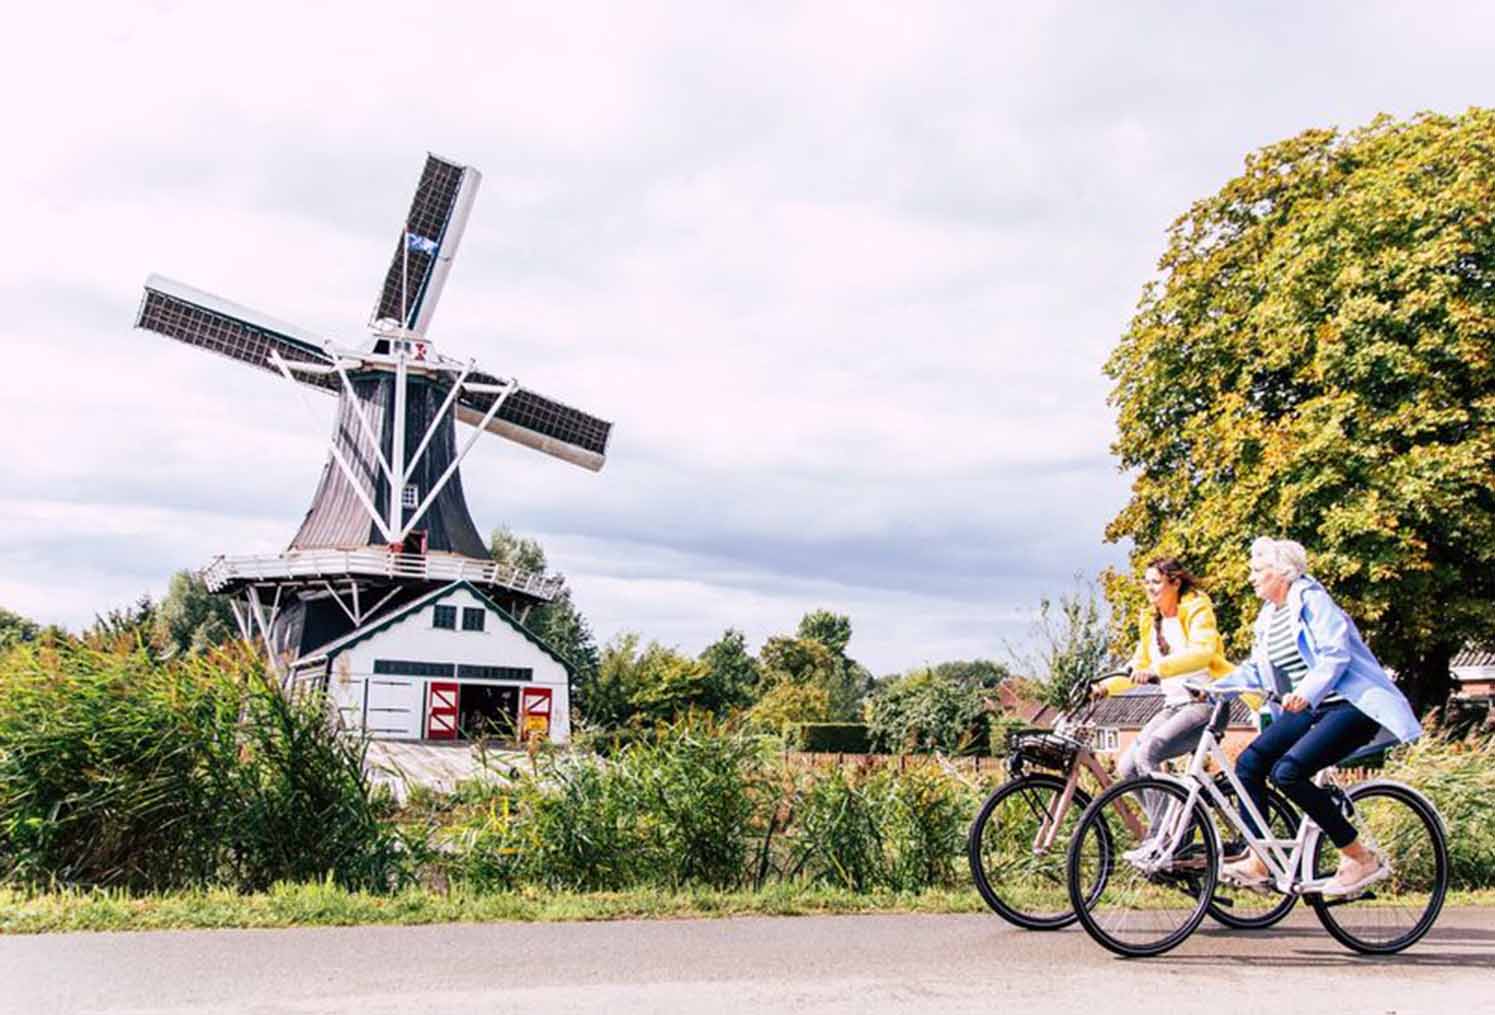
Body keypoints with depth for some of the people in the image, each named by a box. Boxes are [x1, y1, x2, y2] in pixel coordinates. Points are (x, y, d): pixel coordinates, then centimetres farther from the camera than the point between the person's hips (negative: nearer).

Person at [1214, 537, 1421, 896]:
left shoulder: (1311, 600, -10)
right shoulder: (1268, 615, 15)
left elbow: (1335, 655, -22)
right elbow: (1254, 669, 17)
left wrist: (1306, 692, -37)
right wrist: (1214, 688, 2)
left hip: (1349, 707, -9)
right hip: (1307, 710, 9)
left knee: (1287, 772, -26)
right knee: (1249, 763, -9)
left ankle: (1362, 858, -13)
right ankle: (1257, 863, -5)